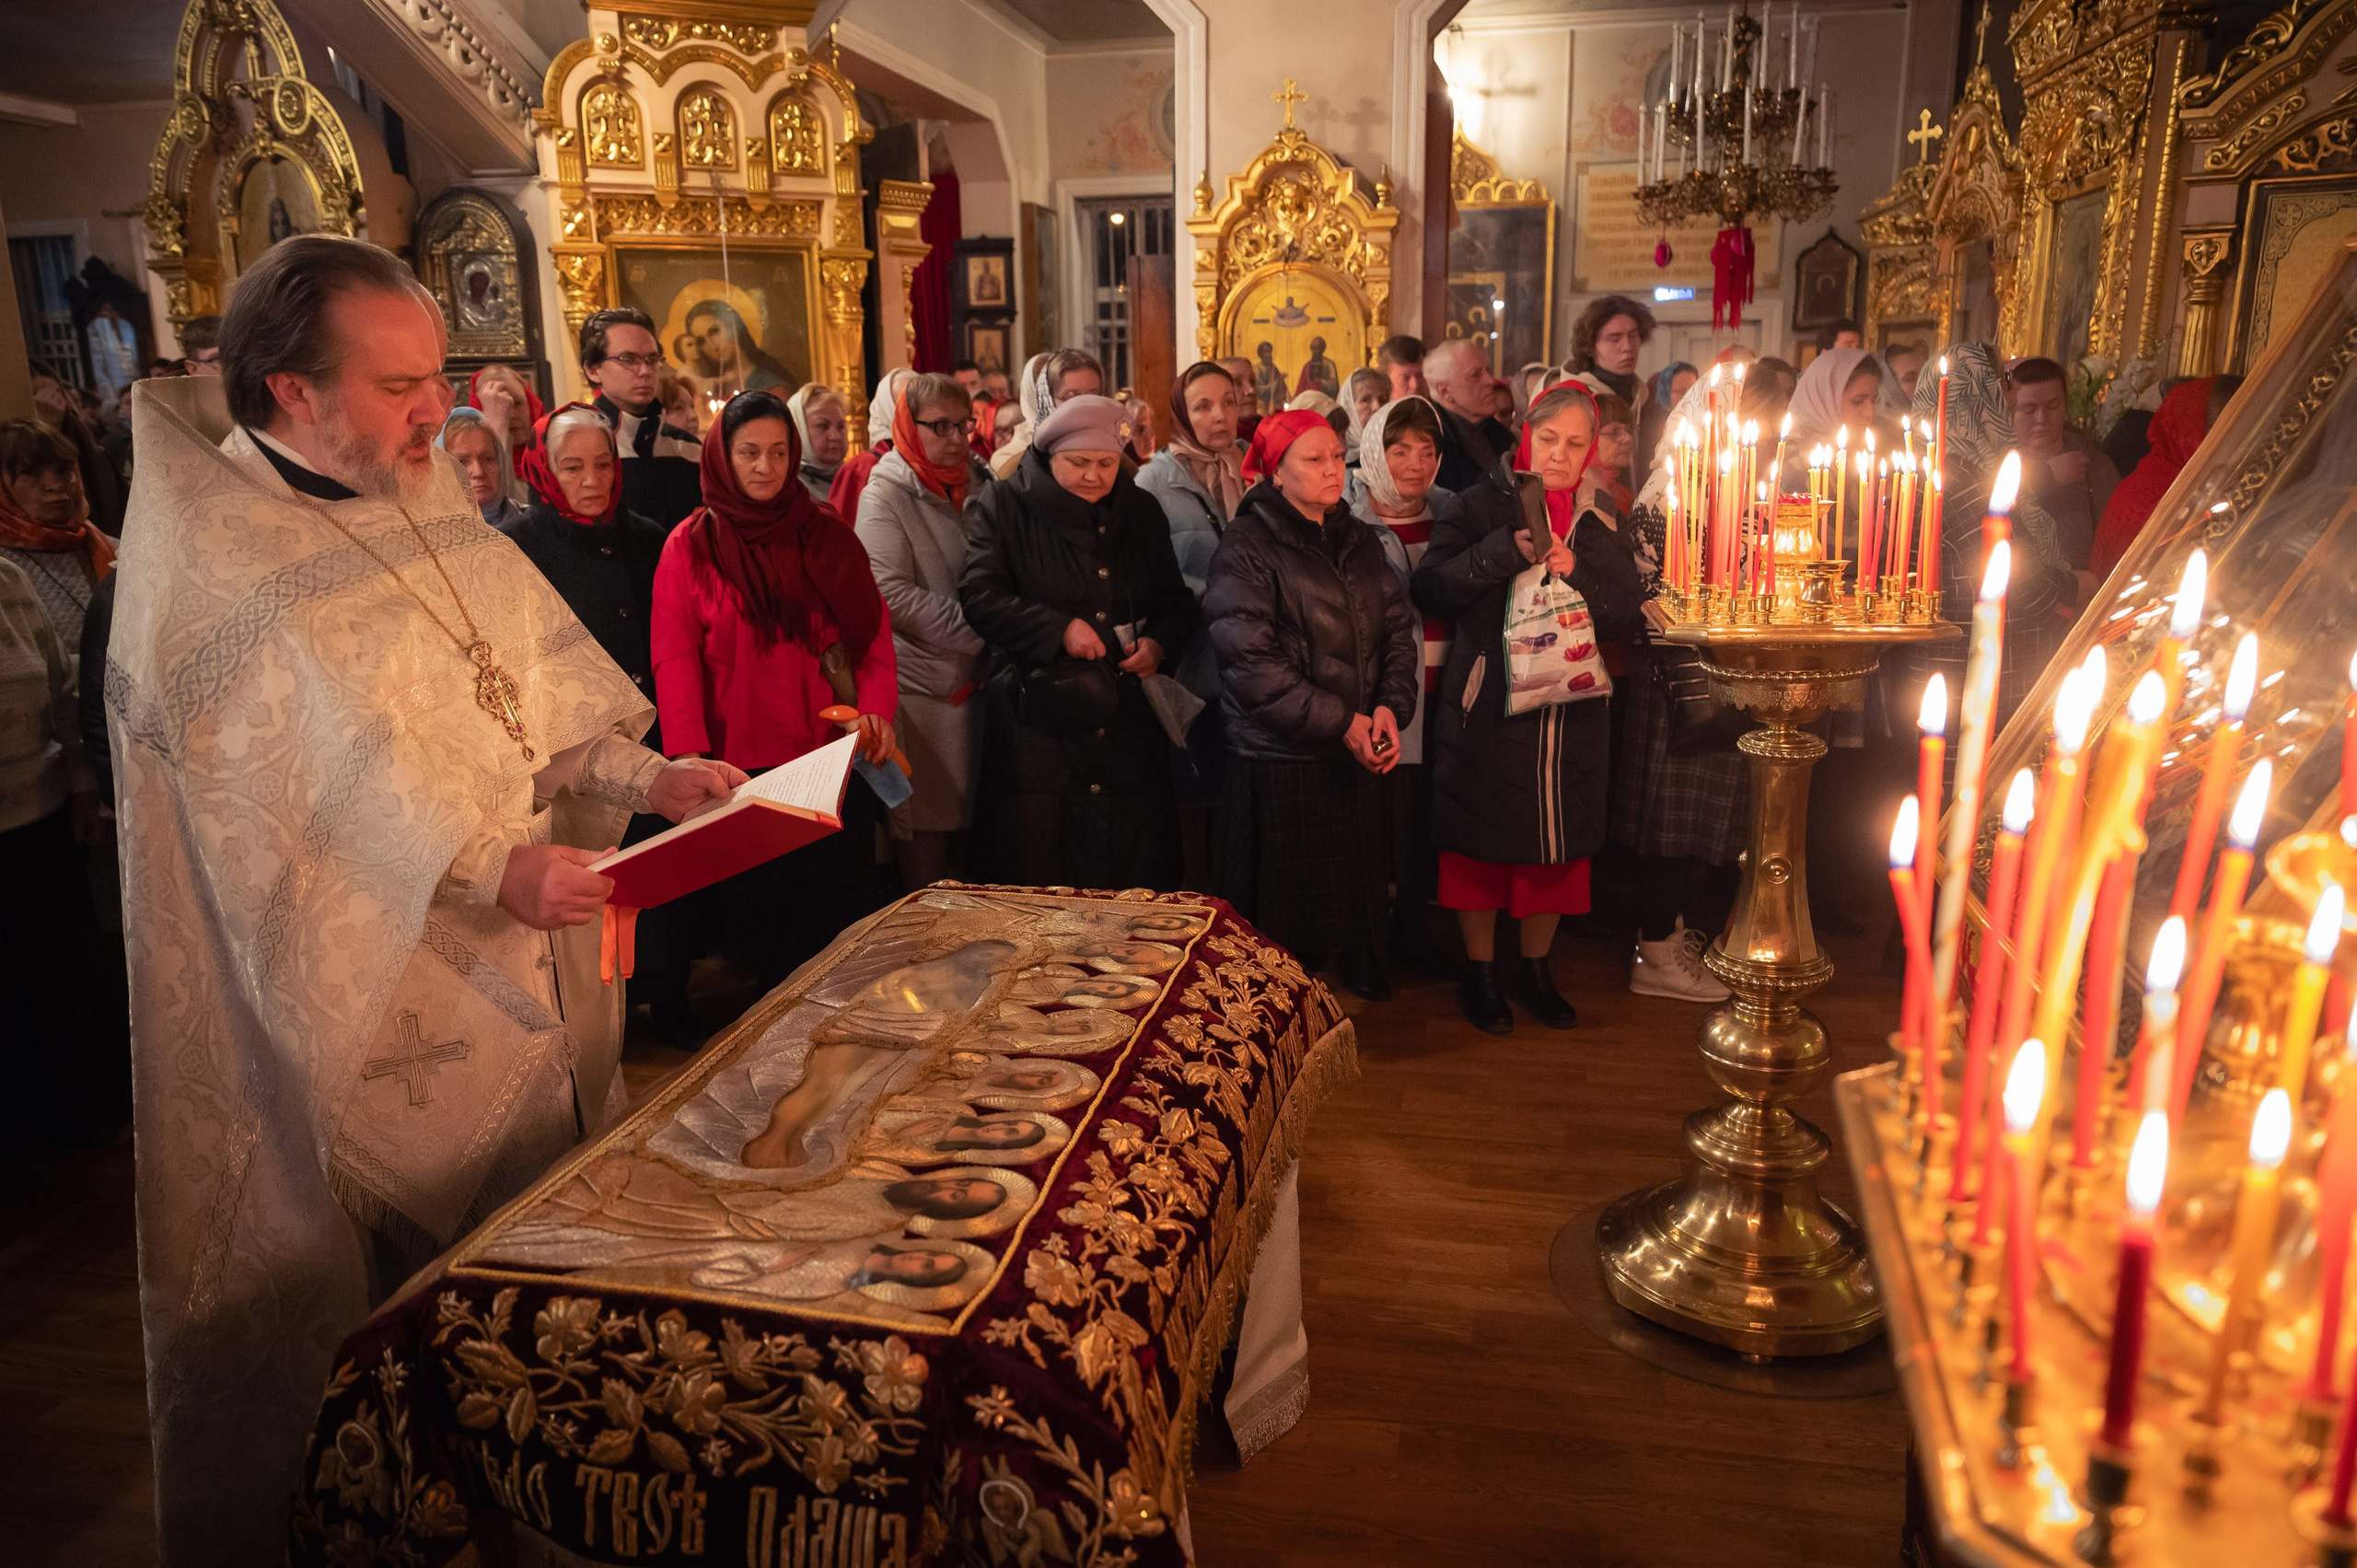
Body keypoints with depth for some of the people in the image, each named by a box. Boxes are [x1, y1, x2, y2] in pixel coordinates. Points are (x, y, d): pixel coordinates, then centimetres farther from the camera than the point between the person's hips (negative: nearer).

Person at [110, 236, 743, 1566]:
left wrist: (645, 778, -5)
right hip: (373, 1006, -7)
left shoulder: (424, 505, 6)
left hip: (529, 973, 7)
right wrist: (485, 873, -28)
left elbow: (532, 695, 10)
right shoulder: (212, 569, -15)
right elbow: (280, 820, -20)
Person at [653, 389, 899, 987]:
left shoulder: (827, 534, 8)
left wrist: (877, 706, -13)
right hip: (743, 766, -1)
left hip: (834, 760, 2)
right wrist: (690, 753, -19)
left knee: (841, 912, 7)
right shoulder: (690, 545, 2)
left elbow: (873, 628, 5)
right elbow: (674, 657, -5)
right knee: (759, 915, 6)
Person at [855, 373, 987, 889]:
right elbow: (891, 595, -15)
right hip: (922, 684, -6)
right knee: (928, 827, -2)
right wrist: (978, 629, -17)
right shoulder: (887, 494, -4)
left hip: (976, 675, 6)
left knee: (968, 816, 9)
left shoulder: (975, 488, 14)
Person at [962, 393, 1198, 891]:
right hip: (1037, 726, -3)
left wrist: (1159, 642, -1)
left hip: (1131, 728, 4)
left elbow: (1176, 600, 20)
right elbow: (980, 598, -9)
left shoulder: (1141, 511, 13)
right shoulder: (1002, 508, 0)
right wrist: (1059, 629, -18)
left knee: (1139, 879, 8)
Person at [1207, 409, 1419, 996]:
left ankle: (1363, 964, 32)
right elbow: (1251, 662, -17)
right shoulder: (1247, 549, -9)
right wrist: (1339, 721, -17)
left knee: (1360, 875, 13)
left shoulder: (1360, 541, 11)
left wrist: (1391, 706, -10)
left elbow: (1398, 628, 8)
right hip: (1281, 755, -5)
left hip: (1359, 749, 6)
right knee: (1288, 896, 4)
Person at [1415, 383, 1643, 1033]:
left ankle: (1535, 970, 27)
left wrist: (1575, 575, -12)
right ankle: (1480, 973, 19)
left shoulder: (1600, 523, 10)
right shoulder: (1478, 508, -1)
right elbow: (1432, 590, -12)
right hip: (1488, 706, -3)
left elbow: (1626, 615, 5)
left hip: (1572, 711, 4)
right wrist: (1508, 551, -21)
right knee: (1483, 838, 3)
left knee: (1558, 841, 10)